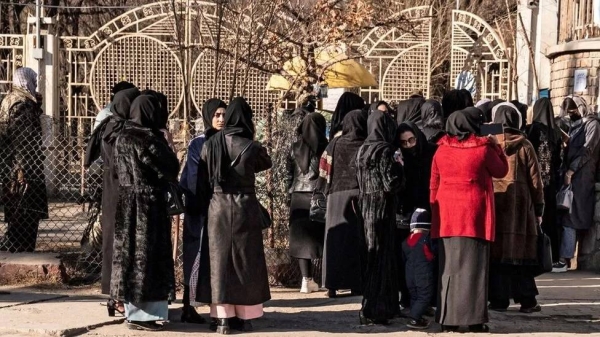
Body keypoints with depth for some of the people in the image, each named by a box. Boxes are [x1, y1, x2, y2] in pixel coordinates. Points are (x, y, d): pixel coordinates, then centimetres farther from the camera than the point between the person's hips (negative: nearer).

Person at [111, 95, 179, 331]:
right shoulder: (147, 139, -18)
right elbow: (170, 168, -11)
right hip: (149, 203, -8)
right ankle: (141, 314, 0)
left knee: (131, 253, 12)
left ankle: (134, 311, 18)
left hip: (128, 201, 8)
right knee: (147, 255, -2)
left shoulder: (123, 137, 6)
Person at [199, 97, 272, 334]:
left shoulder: (210, 145, -3)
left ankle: (222, 318, 4)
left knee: (220, 260, 7)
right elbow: (266, 164, 11)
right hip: (245, 208, -2)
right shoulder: (251, 147, -11)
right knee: (245, 260, 8)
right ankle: (244, 316, 11)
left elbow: (204, 181, 1)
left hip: (218, 207, 2)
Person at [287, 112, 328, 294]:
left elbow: (290, 174, 7)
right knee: (321, 236, 5)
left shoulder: (295, 148, 4)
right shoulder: (325, 147, -6)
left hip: (299, 197, 2)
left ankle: (307, 280, 0)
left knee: (301, 237, 5)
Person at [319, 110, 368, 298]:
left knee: (336, 240, 4)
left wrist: (327, 192, 12)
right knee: (358, 240, 6)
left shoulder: (335, 145, 0)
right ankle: (357, 284, 4)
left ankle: (332, 285, 1)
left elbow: (325, 173, 1)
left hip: (337, 196, 1)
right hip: (361, 197, -1)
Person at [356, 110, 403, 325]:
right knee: (380, 257, -3)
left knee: (371, 256, 15)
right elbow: (391, 184, -17)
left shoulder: (363, 150, 8)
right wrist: (398, 167, -3)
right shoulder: (384, 151, -15)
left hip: (366, 208, 8)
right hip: (381, 209, -8)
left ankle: (371, 308, 21)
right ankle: (373, 311, -3)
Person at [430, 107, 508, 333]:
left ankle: (448, 318, 7)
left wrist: (435, 210, 16)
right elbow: (501, 171, 8)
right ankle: (475, 318, -2)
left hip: (447, 216, 3)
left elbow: (434, 185, 8)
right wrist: (496, 147, 18)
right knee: (474, 267, 0)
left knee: (449, 266, 7)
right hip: (475, 214, -3)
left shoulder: (442, 150, 4)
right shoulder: (483, 149, -6)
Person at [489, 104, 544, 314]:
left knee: (496, 250, 4)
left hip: (493, 202, 0)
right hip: (520, 203, 0)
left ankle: (499, 299, 2)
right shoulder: (524, 146, 1)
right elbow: (535, 180, 2)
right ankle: (527, 301, 3)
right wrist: (538, 208, 9)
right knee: (521, 249, 4)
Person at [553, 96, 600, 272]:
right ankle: (564, 257, 4)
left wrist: (571, 171, -15)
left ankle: (564, 259, -12)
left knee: (570, 217, -10)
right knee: (566, 216, 3)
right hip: (570, 175, 7)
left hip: (581, 177, -7)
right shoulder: (574, 124, 19)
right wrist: (565, 170, 6)